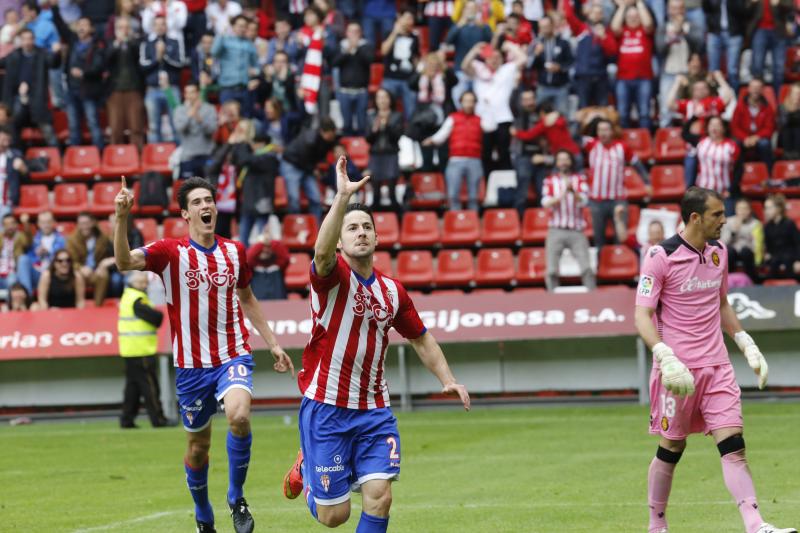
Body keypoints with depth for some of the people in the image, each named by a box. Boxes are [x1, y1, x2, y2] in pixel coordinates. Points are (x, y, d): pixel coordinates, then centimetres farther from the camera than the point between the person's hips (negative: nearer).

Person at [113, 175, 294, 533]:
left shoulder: (235, 251, 6)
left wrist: (273, 344, 20)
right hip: (192, 365, -1)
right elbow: (124, 262, -23)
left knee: (239, 416, -27)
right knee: (198, 446, 9)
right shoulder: (171, 252, -6)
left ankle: (237, 498, -7)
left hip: (233, 356, 1)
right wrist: (122, 218, -38)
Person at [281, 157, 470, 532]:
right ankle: (306, 466, 35)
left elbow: (421, 339, 23)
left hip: (374, 412, 4)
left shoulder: (392, 291, 9)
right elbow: (322, 252, -33)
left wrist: (448, 380, 12)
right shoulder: (332, 276, -8)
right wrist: (343, 198, -43)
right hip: (326, 409, -4)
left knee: (379, 498, -12)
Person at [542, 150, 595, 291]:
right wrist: (560, 197, -22)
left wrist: (572, 191, -24)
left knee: (586, 268, -13)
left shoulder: (580, 179, 9)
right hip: (556, 231, 0)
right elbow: (546, 203, -4)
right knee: (552, 270, -6)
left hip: (576, 232, 0)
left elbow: (583, 201, -5)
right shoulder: (550, 180, 9)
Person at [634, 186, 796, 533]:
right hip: (677, 369, -5)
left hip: (716, 366, 5)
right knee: (671, 449, 5)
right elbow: (642, 316, -13)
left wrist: (747, 345, 16)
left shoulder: (718, 251, 9)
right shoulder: (661, 257, -11)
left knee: (733, 445, -7)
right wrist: (666, 358, -26)